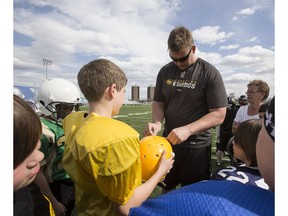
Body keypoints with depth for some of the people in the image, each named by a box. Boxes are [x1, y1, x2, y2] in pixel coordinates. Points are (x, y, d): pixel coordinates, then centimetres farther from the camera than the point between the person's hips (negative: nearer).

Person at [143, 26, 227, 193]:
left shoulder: (210, 73, -10)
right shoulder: (165, 71, 3)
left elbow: (219, 115, -13)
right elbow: (158, 102, 8)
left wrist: (187, 130, -25)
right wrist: (157, 122, -13)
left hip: (197, 146, -4)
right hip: (168, 141, 4)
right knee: (166, 189, 23)